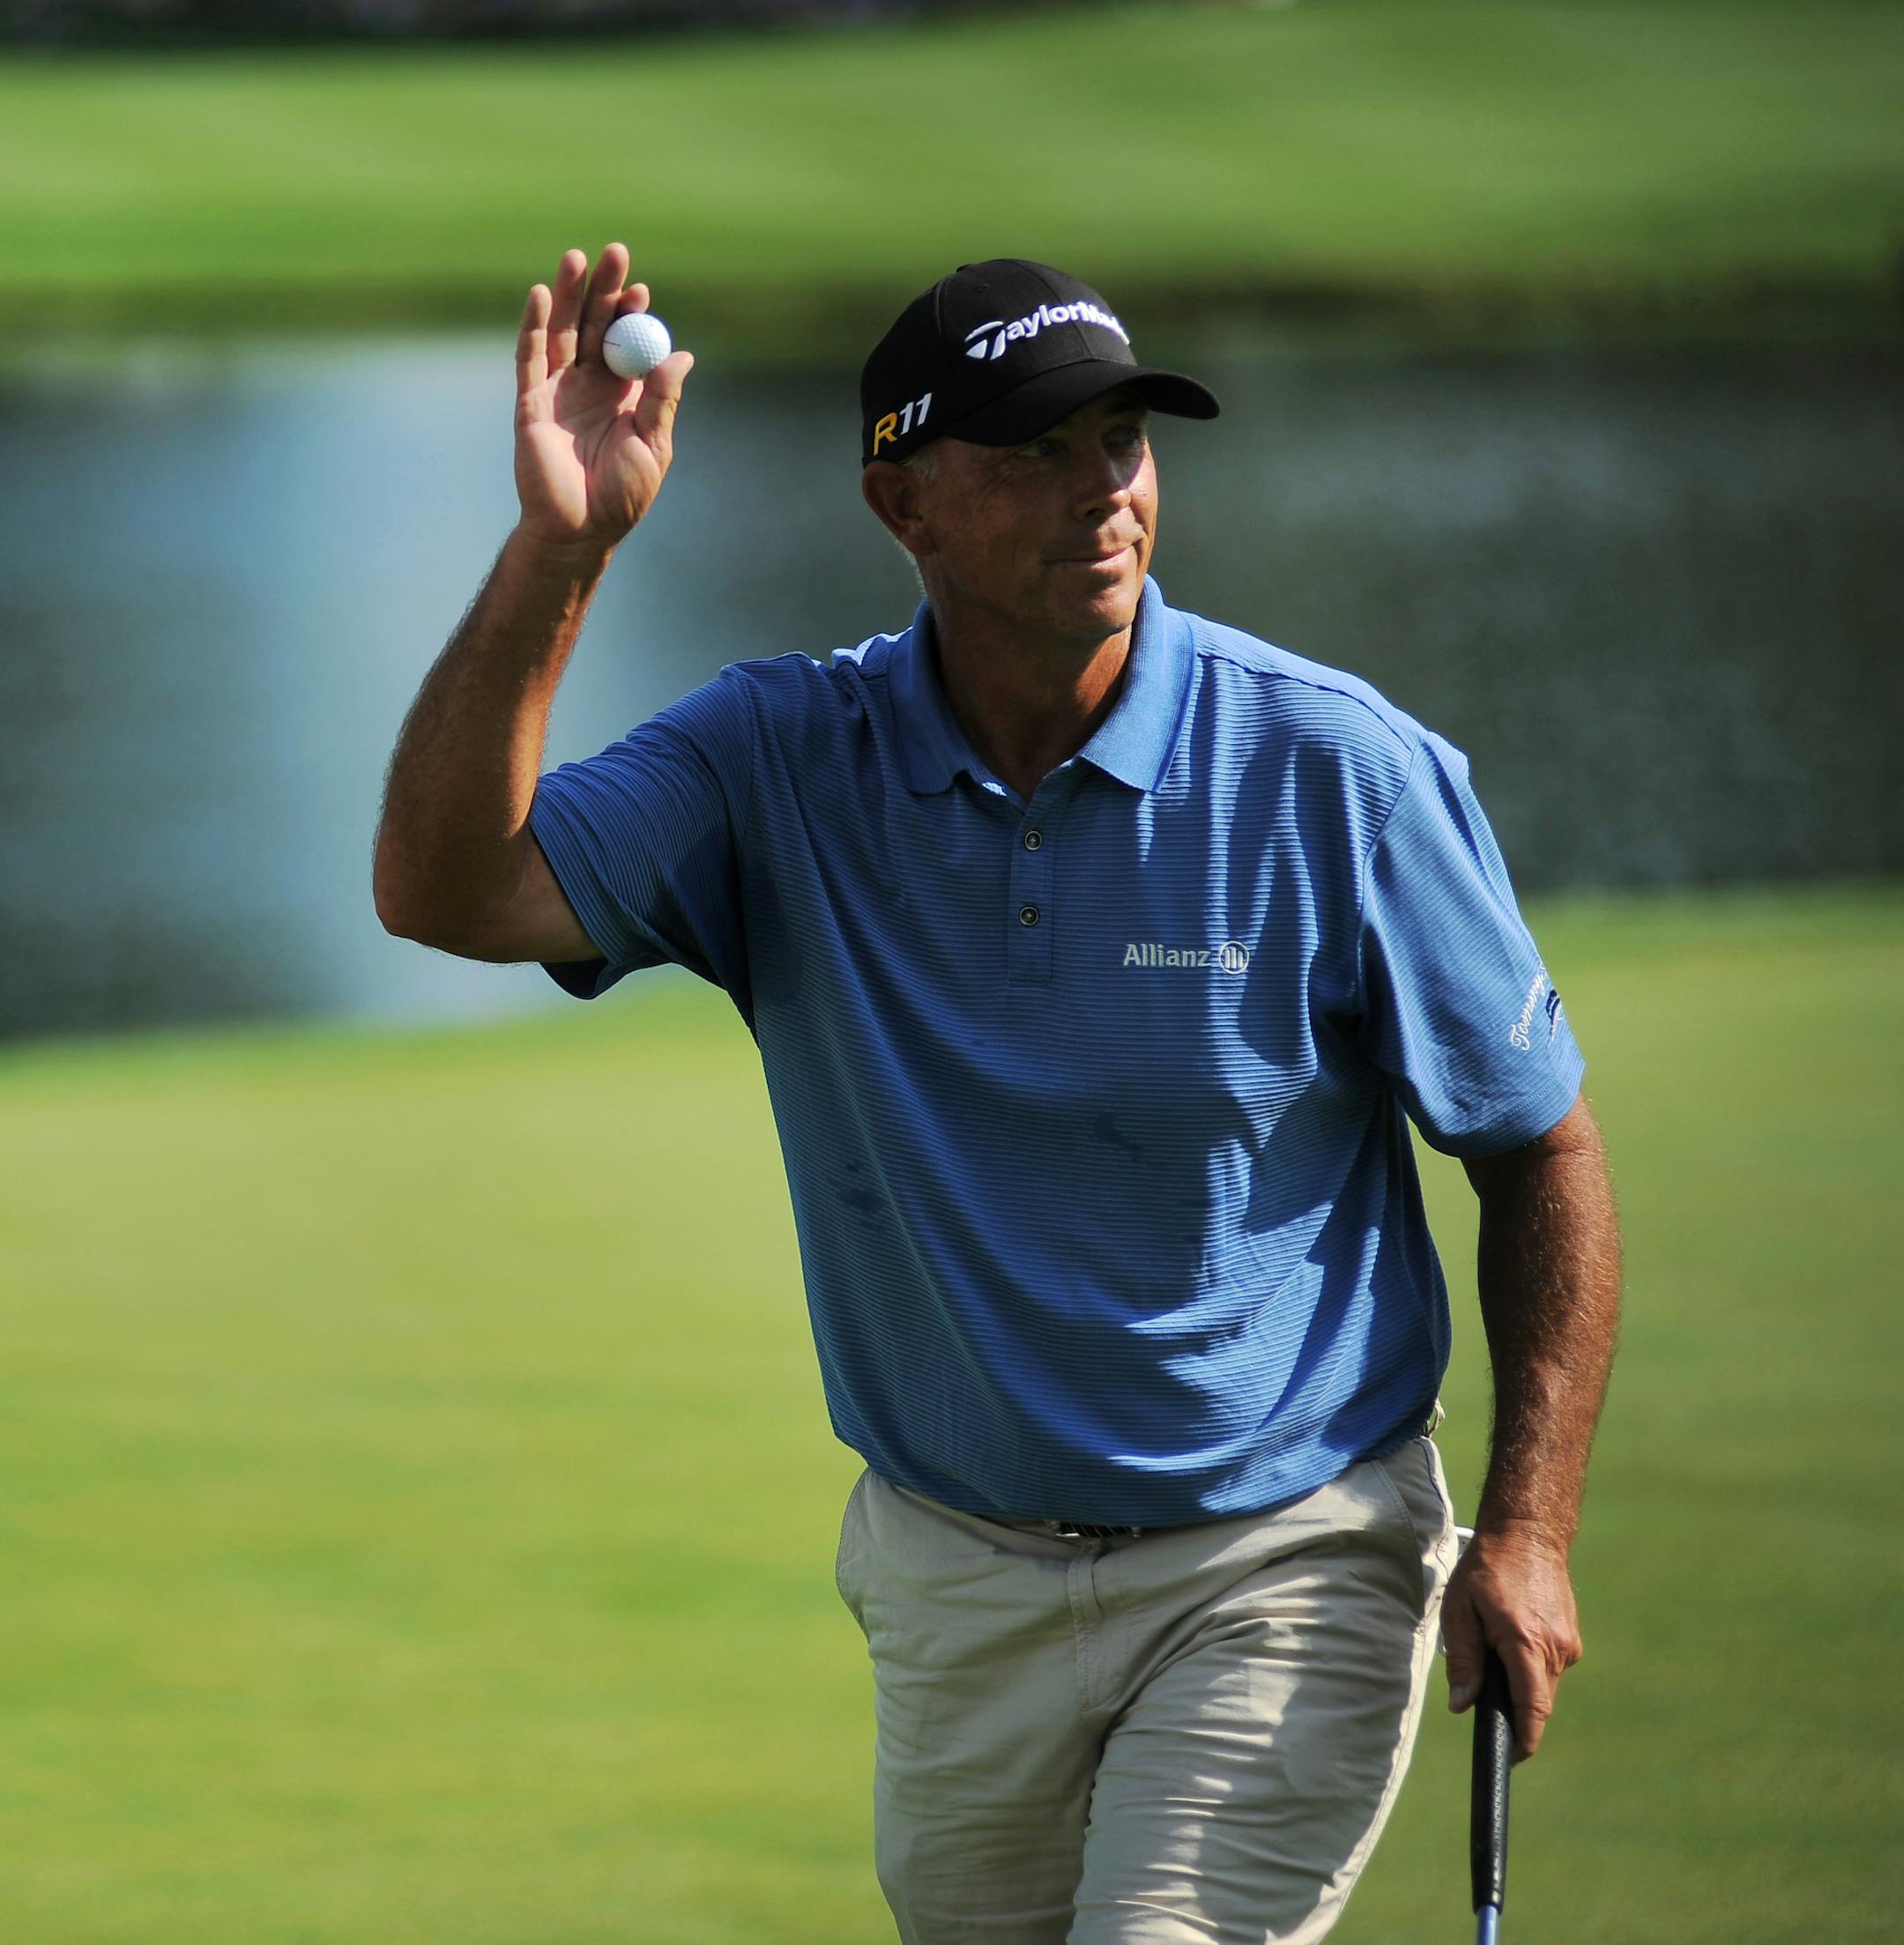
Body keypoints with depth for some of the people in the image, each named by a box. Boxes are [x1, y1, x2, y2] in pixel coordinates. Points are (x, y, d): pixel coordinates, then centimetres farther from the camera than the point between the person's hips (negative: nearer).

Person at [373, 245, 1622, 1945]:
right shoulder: (784, 763, -5)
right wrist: (557, 552, -30)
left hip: (1286, 1564, -3)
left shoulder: (1340, 769, -11)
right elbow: (446, 888, -18)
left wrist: (1530, 1529, -13)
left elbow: (1541, 1148, -3)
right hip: (954, 1581, 4)